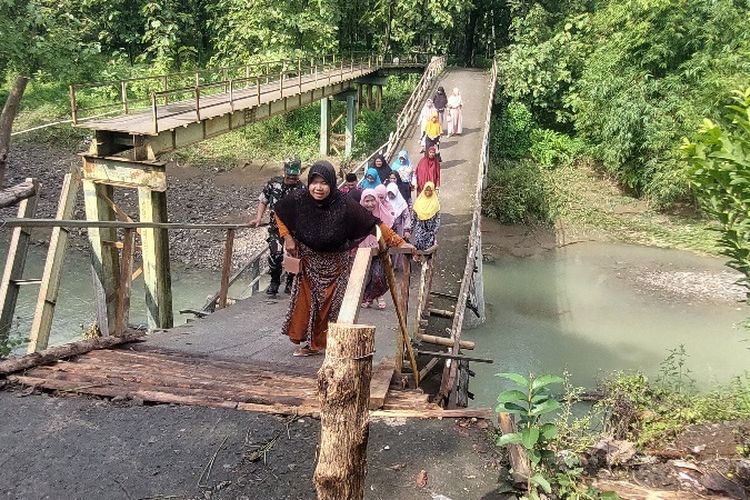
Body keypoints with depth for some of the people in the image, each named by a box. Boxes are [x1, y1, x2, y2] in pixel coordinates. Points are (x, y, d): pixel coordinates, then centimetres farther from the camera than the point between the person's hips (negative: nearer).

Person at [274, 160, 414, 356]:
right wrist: (287, 237, -6)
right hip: (308, 261, 2)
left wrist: (399, 242, -26)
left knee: (332, 303, 2)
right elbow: (279, 213, 5)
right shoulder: (298, 200, -17)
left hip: (336, 264, -2)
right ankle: (309, 342, 24)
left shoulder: (344, 205, -24)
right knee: (306, 301, 6)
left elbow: (374, 224, -22)